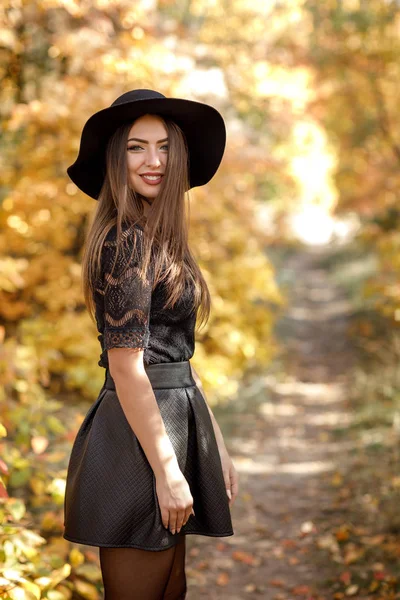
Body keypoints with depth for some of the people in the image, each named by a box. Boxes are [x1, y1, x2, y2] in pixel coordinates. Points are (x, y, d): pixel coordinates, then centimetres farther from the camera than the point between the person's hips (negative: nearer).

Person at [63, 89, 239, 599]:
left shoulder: (162, 240, 14)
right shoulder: (127, 240, -14)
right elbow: (126, 366, -19)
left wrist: (217, 446, 17)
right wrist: (167, 471, -19)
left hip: (174, 420, 10)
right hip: (140, 439, -9)